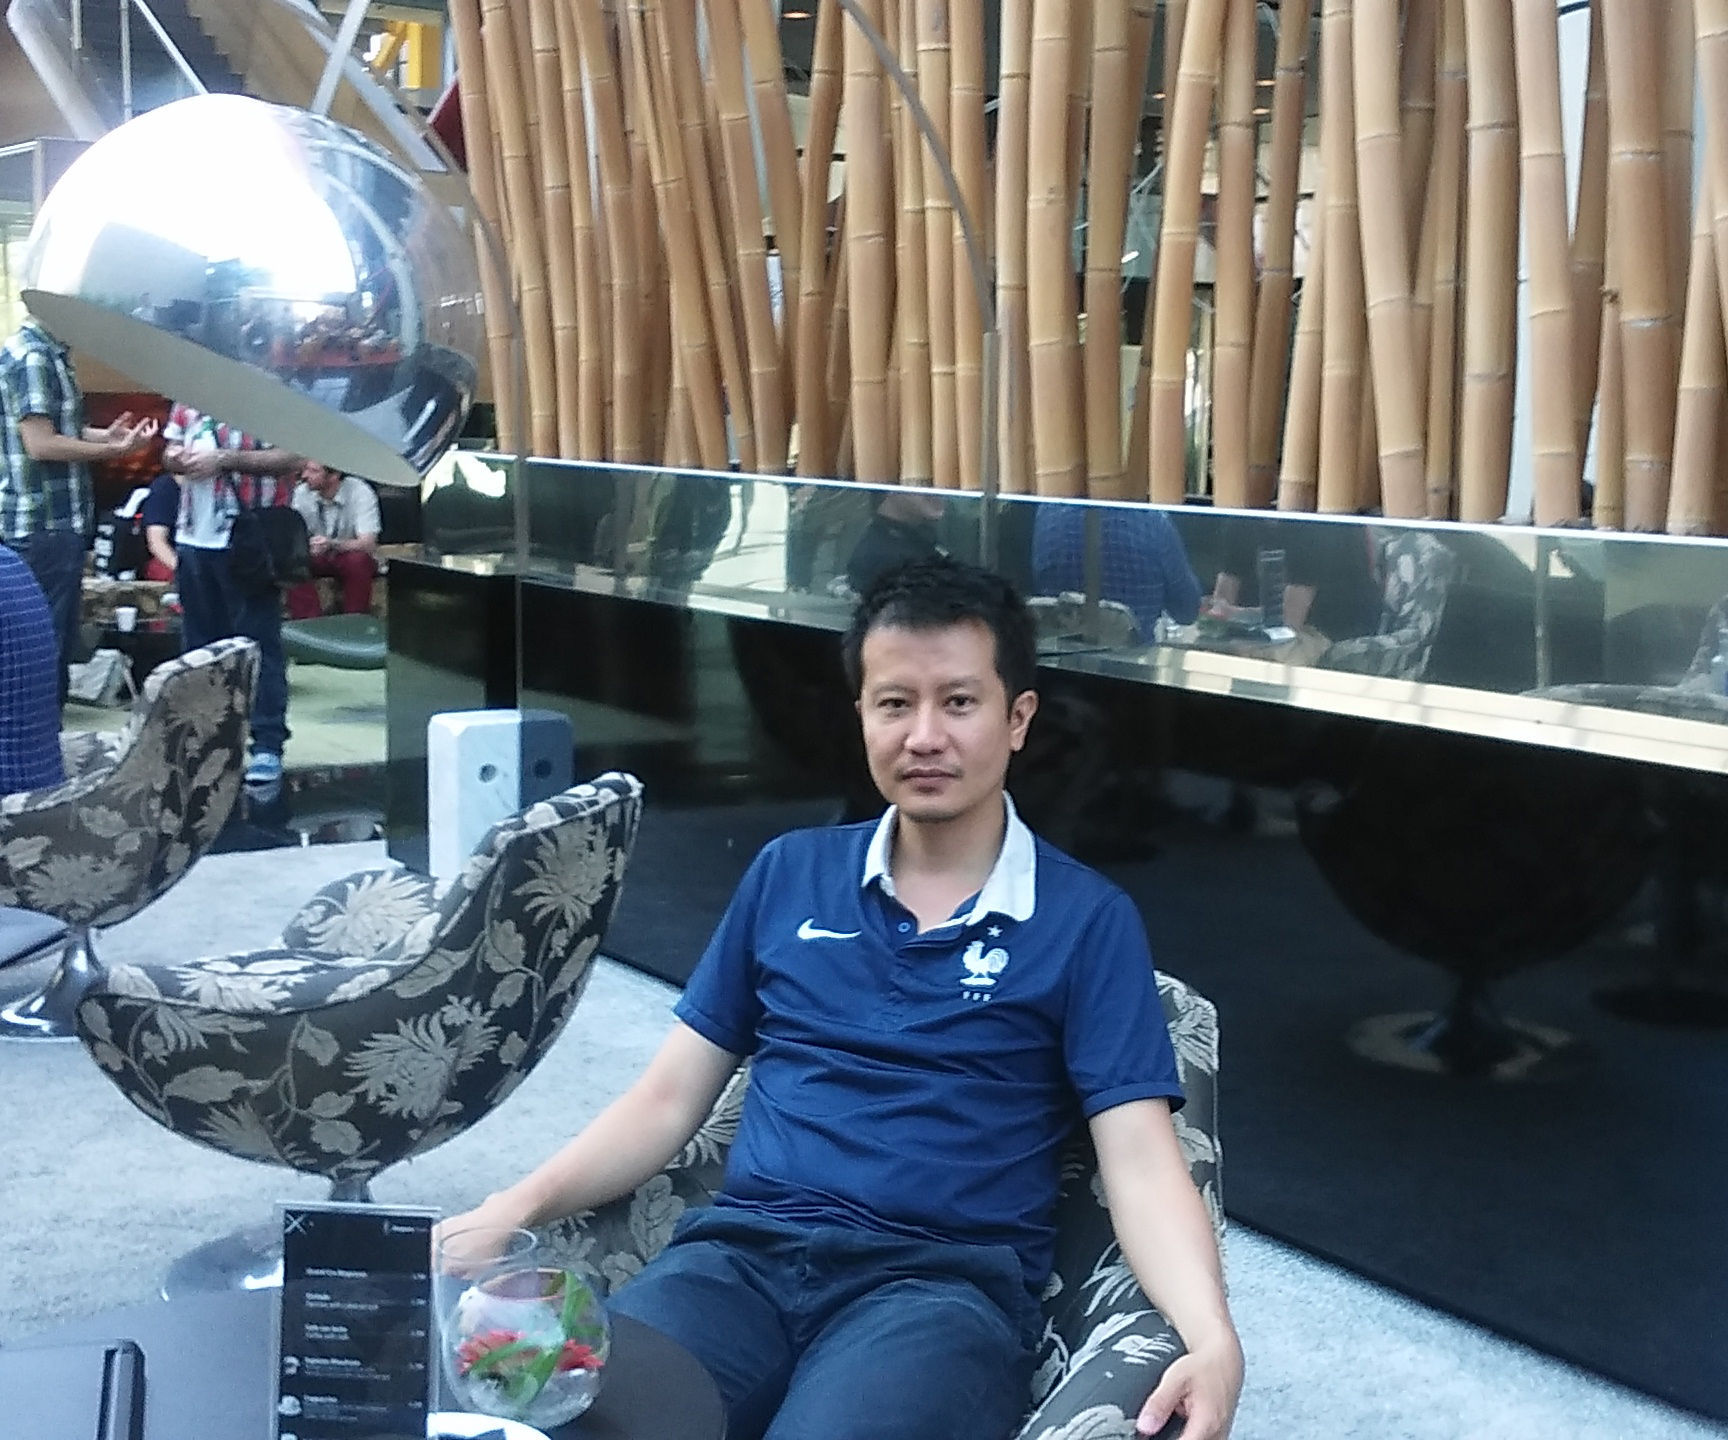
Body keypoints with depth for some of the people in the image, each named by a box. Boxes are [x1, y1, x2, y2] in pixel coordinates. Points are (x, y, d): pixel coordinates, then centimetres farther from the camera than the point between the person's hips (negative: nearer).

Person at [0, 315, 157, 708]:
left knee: (58, 641, 17)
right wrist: (114, 451, -15)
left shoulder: (49, 353, 13)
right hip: (43, 526, -10)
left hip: (58, 522, 10)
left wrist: (107, 435, 4)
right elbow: (40, 444, -22)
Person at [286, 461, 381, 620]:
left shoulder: (359, 492, -22)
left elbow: (368, 544, -30)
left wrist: (332, 544, -47)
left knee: (358, 560, -35)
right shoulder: (302, 492, -10)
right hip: (319, 559, 3)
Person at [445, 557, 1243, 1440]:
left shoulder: (1087, 920, 6)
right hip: (739, 1252, 2)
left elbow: (1141, 1162, -1)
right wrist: (522, 1204, 0)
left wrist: (1211, 1340, -20)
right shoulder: (788, 875, 16)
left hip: (943, 1280, -2)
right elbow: (670, 1096, 16)